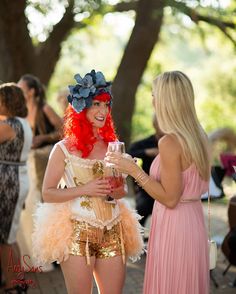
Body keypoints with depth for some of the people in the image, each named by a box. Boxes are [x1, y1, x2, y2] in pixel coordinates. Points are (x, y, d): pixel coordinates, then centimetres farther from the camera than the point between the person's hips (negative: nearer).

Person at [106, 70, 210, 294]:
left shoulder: (169, 142, -19)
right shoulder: (198, 137, 6)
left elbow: (170, 199, -19)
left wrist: (134, 170, -16)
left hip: (173, 226, -8)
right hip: (194, 222, 8)